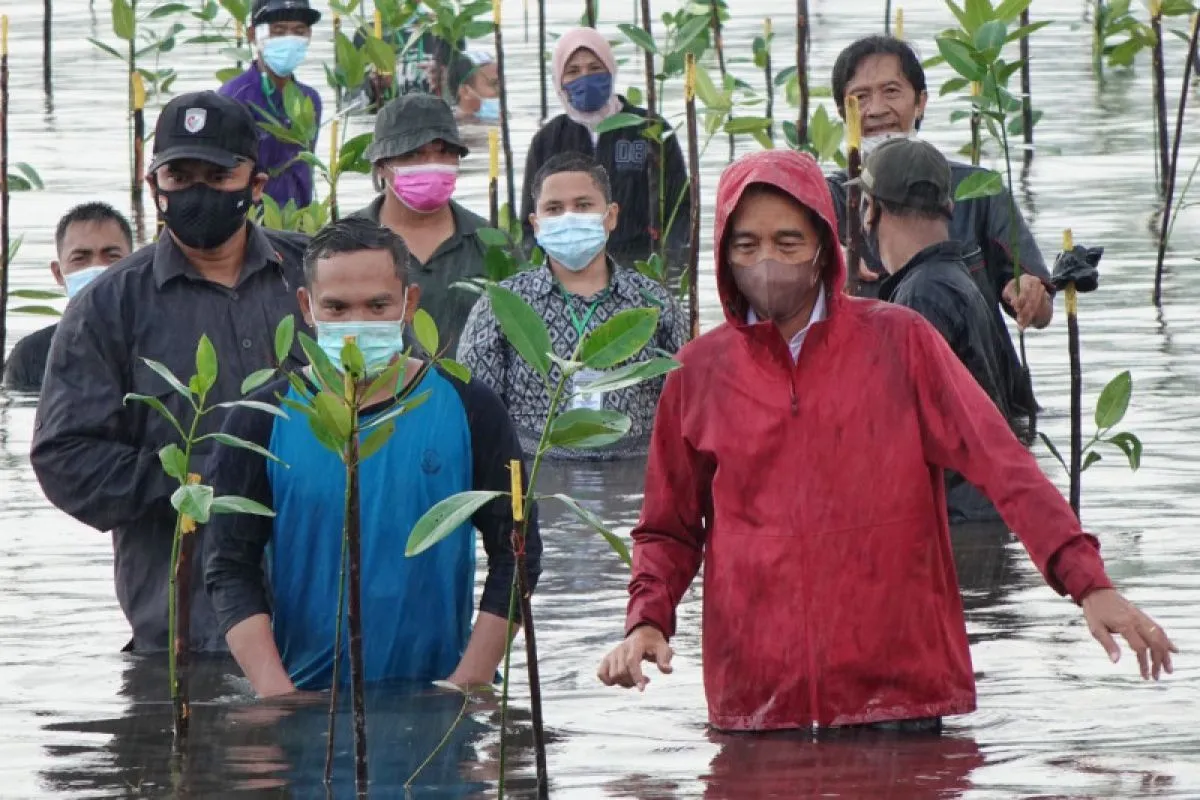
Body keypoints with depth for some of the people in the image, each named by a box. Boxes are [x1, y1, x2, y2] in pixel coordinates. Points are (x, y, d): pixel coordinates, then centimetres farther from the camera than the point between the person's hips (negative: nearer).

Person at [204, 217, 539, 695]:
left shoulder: (468, 410, 3)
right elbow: (230, 570, 0)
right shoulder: (262, 423, 2)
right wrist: (278, 695, -12)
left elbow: (516, 553, 4)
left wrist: (468, 684, -6)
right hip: (306, 701, 0)